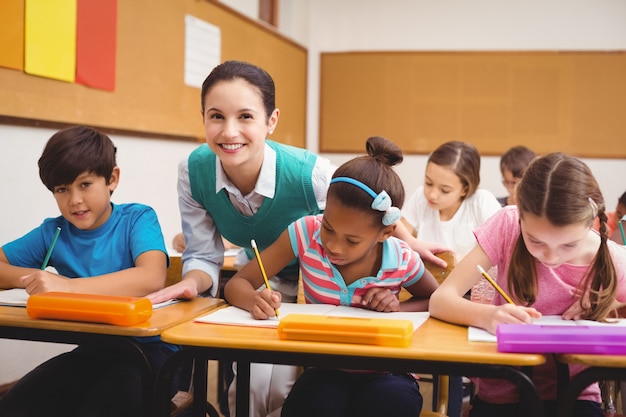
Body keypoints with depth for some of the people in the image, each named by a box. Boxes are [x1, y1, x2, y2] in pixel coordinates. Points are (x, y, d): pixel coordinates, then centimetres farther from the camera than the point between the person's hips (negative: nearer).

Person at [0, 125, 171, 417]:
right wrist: (30, 278, -17)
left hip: (148, 347, -4)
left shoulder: (137, 219, -7)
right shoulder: (53, 232, 5)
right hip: (92, 350, 5)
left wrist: (67, 286, -32)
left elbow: (152, 278, -26)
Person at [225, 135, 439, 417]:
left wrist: (398, 309, -13)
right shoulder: (306, 233, -14)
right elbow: (237, 285, -8)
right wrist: (255, 300, -33)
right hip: (323, 369, -1)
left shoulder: (402, 262, -12)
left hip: (383, 373, 2)